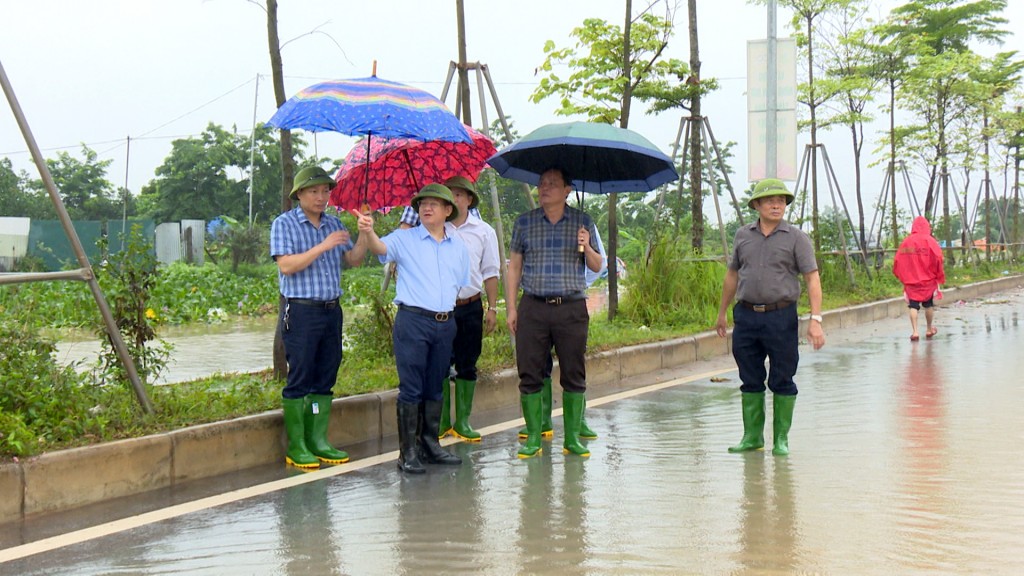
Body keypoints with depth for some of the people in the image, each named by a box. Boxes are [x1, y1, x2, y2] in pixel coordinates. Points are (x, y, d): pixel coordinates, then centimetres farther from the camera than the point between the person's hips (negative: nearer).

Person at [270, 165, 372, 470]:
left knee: (325, 379, 8)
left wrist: (365, 235, -7)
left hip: (331, 310, 6)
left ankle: (318, 441, 14)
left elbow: (353, 260, 10)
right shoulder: (285, 224, -2)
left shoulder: (334, 223, 15)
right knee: (299, 379, -4)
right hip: (301, 311, -6)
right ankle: (296, 447, 0)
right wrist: (323, 247, -20)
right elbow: (286, 265, -15)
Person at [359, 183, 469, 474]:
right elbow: (381, 247, -19)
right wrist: (368, 233, -38)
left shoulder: (458, 246, 14)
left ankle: (430, 445, 22)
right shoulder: (405, 239, 1)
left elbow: (463, 285, 22)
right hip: (413, 321, -4)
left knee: (435, 388, 12)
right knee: (411, 389, -4)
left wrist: (449, 303, 9)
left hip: (446, 323, 4)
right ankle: (408, 452, -1)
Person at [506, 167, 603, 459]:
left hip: (572, 307, 0)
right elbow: (514, 267, 11)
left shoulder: (583, 222, 8)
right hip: (533, 307, 0)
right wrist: (511, 308, 4)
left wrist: (587, 248, -11)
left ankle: (572, 437, 11)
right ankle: (533, 438, 8)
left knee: (574, 375, 2)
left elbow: (597, 266, 10)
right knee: (529, 374, -1)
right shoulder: (524, 222, 9)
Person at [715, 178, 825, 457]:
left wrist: (815, 319, -14)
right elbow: (732, 275, 20)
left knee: (782, 381, 2)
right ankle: (752, 436, 19)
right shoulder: (743, 235, 10)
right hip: (746, 316, 3)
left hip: (781, 317, -3)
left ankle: (781, 439, 12)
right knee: (750, 380, 9)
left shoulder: (796, 237, -1)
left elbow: (812, 279, -5)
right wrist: (722, 313, 23)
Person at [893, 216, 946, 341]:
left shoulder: (906, 242, 1)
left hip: (910, 280, 1)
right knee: (929, 305, 16)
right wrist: (939, 277, -4)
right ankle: (929, 330, 28)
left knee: (913, 306, 2)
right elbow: (938, 259, -13)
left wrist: (902, 276, 13)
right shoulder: (929, 241, -7)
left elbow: (897, 260, 0)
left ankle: (914, 331, -10)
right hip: (928, 279, -1)